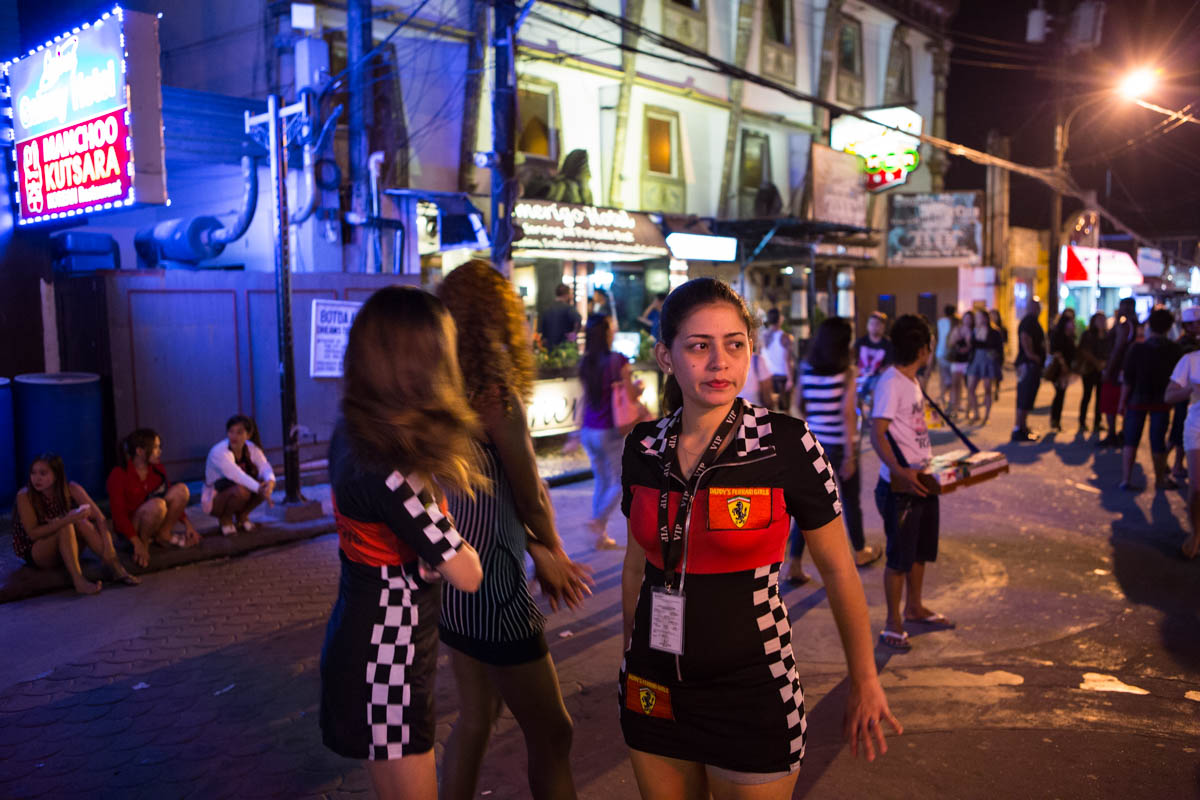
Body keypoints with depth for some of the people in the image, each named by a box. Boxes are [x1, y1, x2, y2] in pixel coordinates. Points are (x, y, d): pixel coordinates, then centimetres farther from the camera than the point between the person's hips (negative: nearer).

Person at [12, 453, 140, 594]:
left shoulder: (71, 489, -12)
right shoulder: (25, 495, -19)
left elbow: (99, 517, -16)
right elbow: (33, 533, -24)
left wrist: (108, 547, -30)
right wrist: (66, 520, -38)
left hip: (66, 550, 3)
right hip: (35, 555, -3)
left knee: (80, 521, -27)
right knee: (66, 526, -31)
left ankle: (115, 568, -32)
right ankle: (78, 580, -42)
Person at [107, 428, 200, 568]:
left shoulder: (157, 469, 0)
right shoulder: (119, 474, -18)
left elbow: (175, 499, 9)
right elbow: (118, 514, -20)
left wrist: (188, 525, 2)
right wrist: (138, 544, -25)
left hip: (156, 522, 6)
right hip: (131, 529, -6)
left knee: (181, 489, -17)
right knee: (157, 504, -37)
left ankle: (164, 534, -5)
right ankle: (144, 543, -14)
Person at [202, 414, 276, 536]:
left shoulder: (252, 448, -7)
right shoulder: (219, 452, -26)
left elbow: (264, 467, -23)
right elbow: (236, 475, -41)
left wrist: (270, 481, -47)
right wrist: (259, 488, -53)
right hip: (214, 500, -5)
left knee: (266, 484, -21)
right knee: (241, 490, -36)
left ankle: (242, 515, 3)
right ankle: (225, 518, -5)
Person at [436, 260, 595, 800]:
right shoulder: (494, 395, -19)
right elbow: (532, 498, -9)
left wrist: (538, 555, 14)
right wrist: (554, 553, 11)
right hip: (490, 587, -8)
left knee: (475, 716, 23)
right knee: (550, 734, 7)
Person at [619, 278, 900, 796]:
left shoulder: (786, 443, -14)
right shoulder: (643, 446, -3)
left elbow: (837, 569, -5)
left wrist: (864, 682, 1)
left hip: (752, 693, -3)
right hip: (654, 693, 4)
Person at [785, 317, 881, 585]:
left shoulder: (806, 369, -1)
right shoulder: (846, 372, -13)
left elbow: (799, 405, 7)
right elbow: (848, 413, -16)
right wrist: (850, 455, -13)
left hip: (813, 443, 4)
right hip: (840, 444, -3)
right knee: (850, 499, 16)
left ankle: (794, 565, 2)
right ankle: (860, 552, 37)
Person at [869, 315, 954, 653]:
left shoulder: (912, 381, 11)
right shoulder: (890, 383, -18)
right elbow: (877, 434, -25)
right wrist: (901, 473, -34)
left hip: (923, 479, 9)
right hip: (900, 485, -9)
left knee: (921, 550, 20)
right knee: (900, 556, 0)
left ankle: (915, 608, 37)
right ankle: (893, 625, 12)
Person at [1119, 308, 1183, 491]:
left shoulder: (1138, 347, -13)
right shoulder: (1174, 350, -9)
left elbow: (1127, 379, -10)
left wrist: (1123, 401, -3)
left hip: (1137, 400, -1)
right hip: (1162, 401, 1)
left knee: (1131, 440, 7)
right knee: (1158, 441, 9)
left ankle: (1126, 479, 4)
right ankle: (1160, 480, 19)